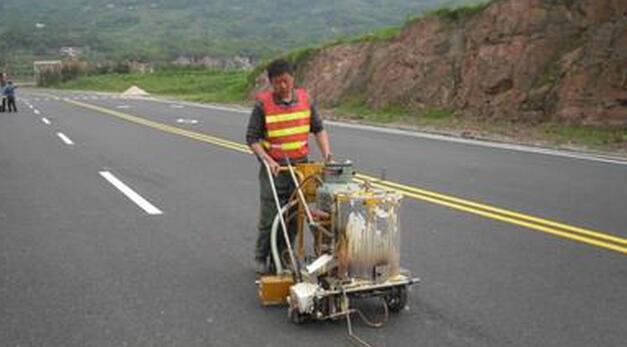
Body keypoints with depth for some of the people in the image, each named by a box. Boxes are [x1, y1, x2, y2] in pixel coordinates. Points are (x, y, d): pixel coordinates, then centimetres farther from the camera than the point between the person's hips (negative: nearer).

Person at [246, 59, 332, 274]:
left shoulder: (305, 99, 3)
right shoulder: (263, 104, -8)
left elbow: (318, 129, 10)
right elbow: (252, 138, -7)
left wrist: (326, 153, -3)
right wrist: (267, 160, -20)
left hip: (301, 166, 4)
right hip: (273, 168, -3)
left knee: (294, 216, 9)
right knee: (269, 217, 1)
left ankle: (283, 255, 25)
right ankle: (261, 258, 19)